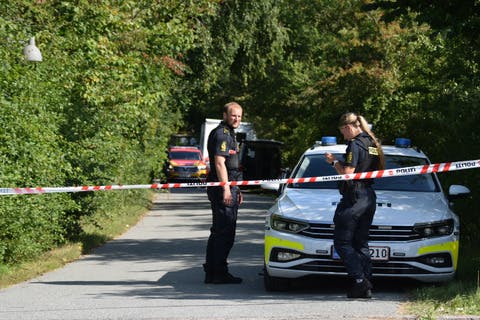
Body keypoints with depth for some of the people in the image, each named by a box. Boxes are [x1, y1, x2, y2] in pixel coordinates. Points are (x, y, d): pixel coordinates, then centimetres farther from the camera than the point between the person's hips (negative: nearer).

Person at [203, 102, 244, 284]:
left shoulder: (229, 134, 22)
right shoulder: (221, 134, -11)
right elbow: (219, 163, -19)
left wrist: (236, 190, 28)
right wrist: (226, 189, -24)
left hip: (228, 188, 11)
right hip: (222, 189, -11)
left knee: (218, 232, 13)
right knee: (224, 232, -9)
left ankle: (211, 272, 17)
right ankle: (219, 273, -7)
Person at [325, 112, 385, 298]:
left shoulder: (355, 145, -12)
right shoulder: (373, 144, 15)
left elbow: (347, 172, -19)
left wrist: (334, 161, -1)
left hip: (354, 197, -9)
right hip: (370, 197, 9)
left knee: (342, 242, -4)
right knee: (361, 243, 13)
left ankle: (359, 279, -15)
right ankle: (366, 286, 8)